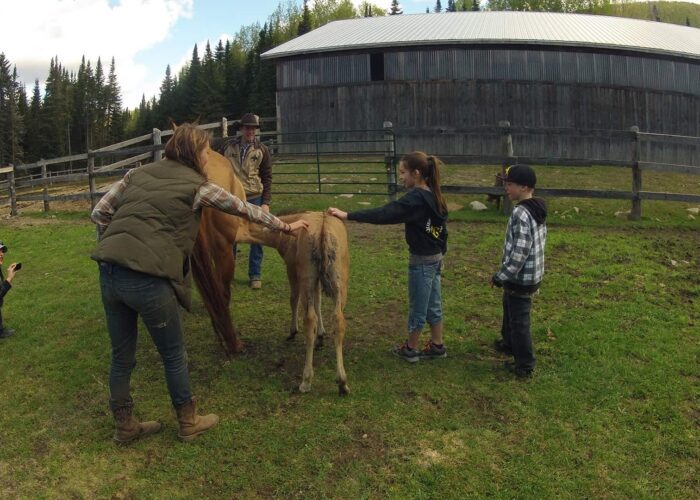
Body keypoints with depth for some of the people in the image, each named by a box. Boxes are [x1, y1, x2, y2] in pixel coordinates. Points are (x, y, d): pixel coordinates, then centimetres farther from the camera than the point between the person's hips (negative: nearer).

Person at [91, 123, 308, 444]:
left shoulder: (139, 173, 18)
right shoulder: (197, 186, 4)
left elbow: (99, 213, 15)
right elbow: (246, 210, 14)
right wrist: (285, 226, 27)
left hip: (109, 273, 6)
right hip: (148, 279, -6)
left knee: (122, 357, 19)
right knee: (174, 355, 14)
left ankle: (125, 426, 35)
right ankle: (188, 423, 30)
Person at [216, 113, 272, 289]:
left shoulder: (262, 150, 0)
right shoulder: (226, 146, 1)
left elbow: (267, 178, 1)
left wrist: (266, 203, -5)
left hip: (254, 199, 0)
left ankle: (255, 275, 16)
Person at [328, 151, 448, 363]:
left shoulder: (415, 199, -22)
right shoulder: (433, 196, 5)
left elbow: (383, 214, -30)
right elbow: (442, 228, 13)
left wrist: (347, 215, -30)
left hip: (421, 260, -9)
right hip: (435, 257, 9)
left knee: (418, 307, 7)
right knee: (433, 305, 18)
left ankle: (410, 349, 23)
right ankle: (437, 346, 30)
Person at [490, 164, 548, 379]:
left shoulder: (520, 213, -26)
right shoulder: (538, 209, 5)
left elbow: (519, 252, -28)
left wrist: (501, 276, -18)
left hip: (520, 278, -10)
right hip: (532, 274, 10)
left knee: (519, 320, 5)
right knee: (510, 309, 28)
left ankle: (524, 365, 17)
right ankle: (509, 343, 47)